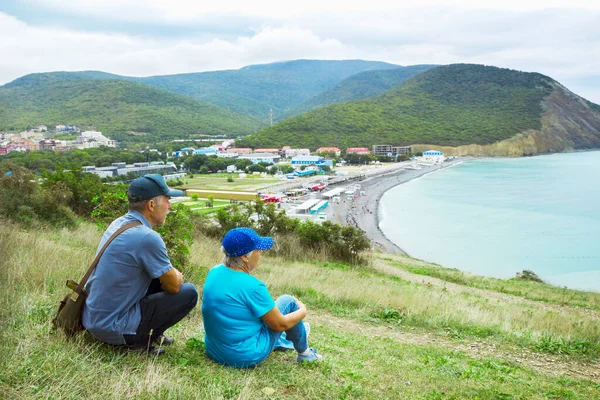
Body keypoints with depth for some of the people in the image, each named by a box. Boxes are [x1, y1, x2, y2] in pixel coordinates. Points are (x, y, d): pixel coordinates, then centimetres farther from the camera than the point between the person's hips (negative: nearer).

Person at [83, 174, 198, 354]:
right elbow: (174, 286, -11)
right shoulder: (147, 238, -23)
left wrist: (172, 273, 8)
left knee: (160, 277, 18)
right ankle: (140, 340, -2)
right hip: (113, 329, -9)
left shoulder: (119, 223, 5)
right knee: (188, 293, -6)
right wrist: (176, 276, 10)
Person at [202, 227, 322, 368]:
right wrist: (302, 311, 3)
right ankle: (304, 352, 25)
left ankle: (280, 341, 47)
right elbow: (280, 324, -13)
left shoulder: (214, 272, -5)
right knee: (288, 301, 4)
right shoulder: (251, 286, -26)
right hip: (246, 357, -7)